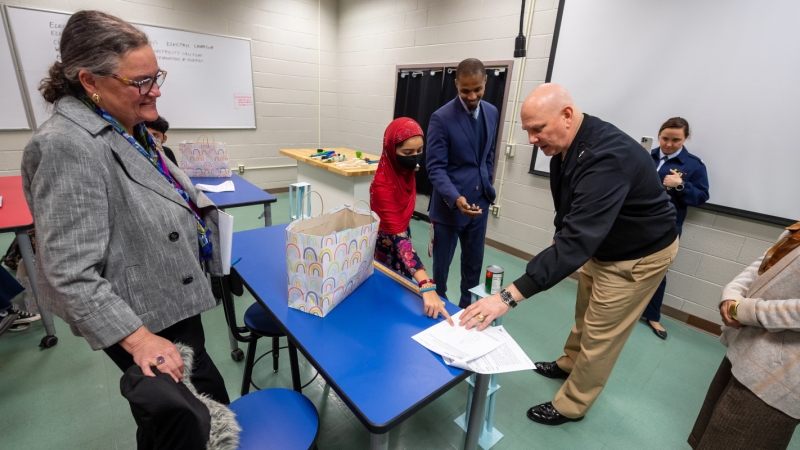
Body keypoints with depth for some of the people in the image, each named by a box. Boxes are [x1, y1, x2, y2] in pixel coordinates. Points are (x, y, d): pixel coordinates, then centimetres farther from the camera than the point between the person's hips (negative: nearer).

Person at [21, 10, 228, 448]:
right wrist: (138, 338, -26)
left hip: (174, 298, 9)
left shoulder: (129, 128, 4)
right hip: (145, 318, -8)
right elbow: (71, 271, -25)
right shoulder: (68, 145, -24)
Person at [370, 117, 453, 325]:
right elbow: (397, 237, -42)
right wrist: (426, 286, -50)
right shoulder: (382, 184, -33)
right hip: (387, 248, -7)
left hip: (401, 238, 7)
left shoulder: (406, 171, -9)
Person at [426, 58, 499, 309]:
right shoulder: (442, 118, -13)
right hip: (449, 205, -5)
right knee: (442, 265, 9)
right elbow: (435, 167, -17)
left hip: (479, 202, 6)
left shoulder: (491, 113, 5)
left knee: (474, 265, 16)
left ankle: (466, 310, 36)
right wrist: (455, 198, -31)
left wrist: (488, 188, 16)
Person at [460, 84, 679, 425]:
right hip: (603, 244, 8)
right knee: (586, 313, 24)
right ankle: (570, 364, 48)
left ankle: (571, 405, 25)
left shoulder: (608, 157, -39)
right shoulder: (565, 145, -10)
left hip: (641, 253, -8)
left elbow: (578, 240, -48)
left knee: (601, 333, 5)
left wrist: (509, 296, -52)